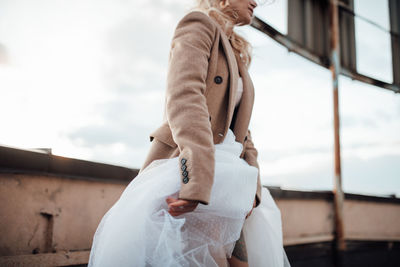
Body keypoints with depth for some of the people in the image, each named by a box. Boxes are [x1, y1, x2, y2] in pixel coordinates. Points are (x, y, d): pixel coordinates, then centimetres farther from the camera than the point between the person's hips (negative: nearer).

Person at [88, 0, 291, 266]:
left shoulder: (237, 61, 26)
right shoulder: (198, 24, 3)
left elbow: (242, 134, 17)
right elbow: (184, 95, -16)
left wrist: (251, 189, -1)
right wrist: (199, 174, -30)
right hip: (183, 173, -8)